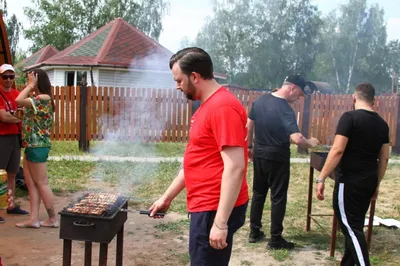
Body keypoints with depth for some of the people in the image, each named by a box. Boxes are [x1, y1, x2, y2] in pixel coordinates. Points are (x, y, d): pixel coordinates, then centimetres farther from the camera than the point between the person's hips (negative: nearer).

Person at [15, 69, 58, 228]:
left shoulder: (44, 98, -15)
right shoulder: (38, 99, 16)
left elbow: (19, 100, -24)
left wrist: (30, 86, -11)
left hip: (37, 146, -10)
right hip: (32, 145, 10)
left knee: (41, 183, -2)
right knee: (31, 183, 9)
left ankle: (53, 219, 8)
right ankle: (34, 219, 12)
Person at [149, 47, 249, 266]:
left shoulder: (223, 107, -19)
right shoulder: (208, 106, 13)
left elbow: (234, 168, -24)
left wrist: (221, 222, -25)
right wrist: (167, 197, 20)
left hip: (215, 210, -10)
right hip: (206, 207, 10)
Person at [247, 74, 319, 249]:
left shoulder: (260, 100, 2)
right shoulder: (285, 109, -21)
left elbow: (249, 126, 10)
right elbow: (297, 139, -30)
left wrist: (249, 147, 20)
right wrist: (310, 143, -10)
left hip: (259, 155, 7)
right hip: (277, 159, -7)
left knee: (258, 193, 16)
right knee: (278, 198, 4)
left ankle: (254, 232, 25)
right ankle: (275, 239, 12)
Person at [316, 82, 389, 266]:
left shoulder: (350, 117, -13)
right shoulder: (382, 124, 8)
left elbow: (338, 150, -20)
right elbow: (384, 158, 13)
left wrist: (321, 179, -17)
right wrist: (376, 184, 23)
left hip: (350, 181, -7)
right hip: (369, 182, 7)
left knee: (350, 226, -1)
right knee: (355, 224, 18)